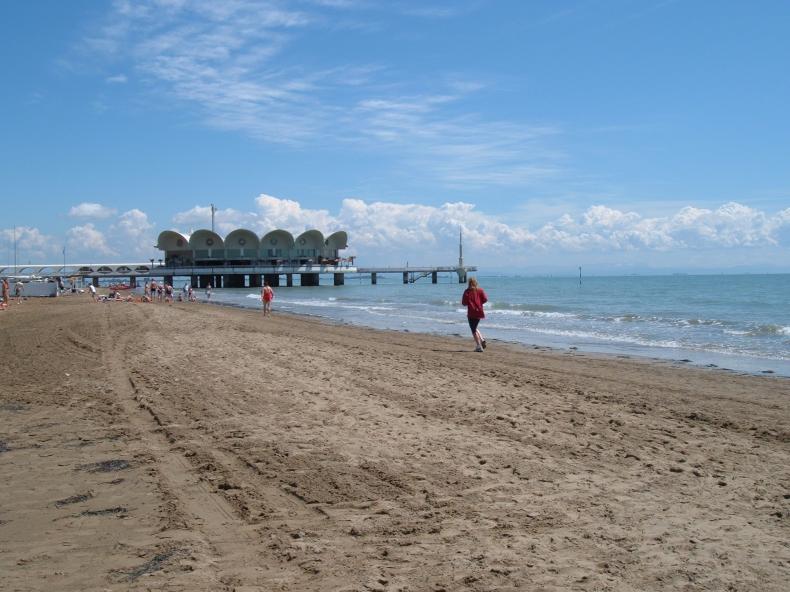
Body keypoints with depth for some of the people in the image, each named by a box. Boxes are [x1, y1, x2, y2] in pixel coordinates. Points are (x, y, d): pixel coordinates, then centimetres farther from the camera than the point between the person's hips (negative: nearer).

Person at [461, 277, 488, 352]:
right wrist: (479, 303, 13)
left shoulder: (467, 291, -6)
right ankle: (481, 339, 1)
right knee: (475, 327, 23)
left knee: (473, 330, 1)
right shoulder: (480, 290, 4)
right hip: (479, 312, 5)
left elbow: (464, 303, -8)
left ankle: (478, 346, -6)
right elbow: (485, 299, -4)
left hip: (471, 313, -5)